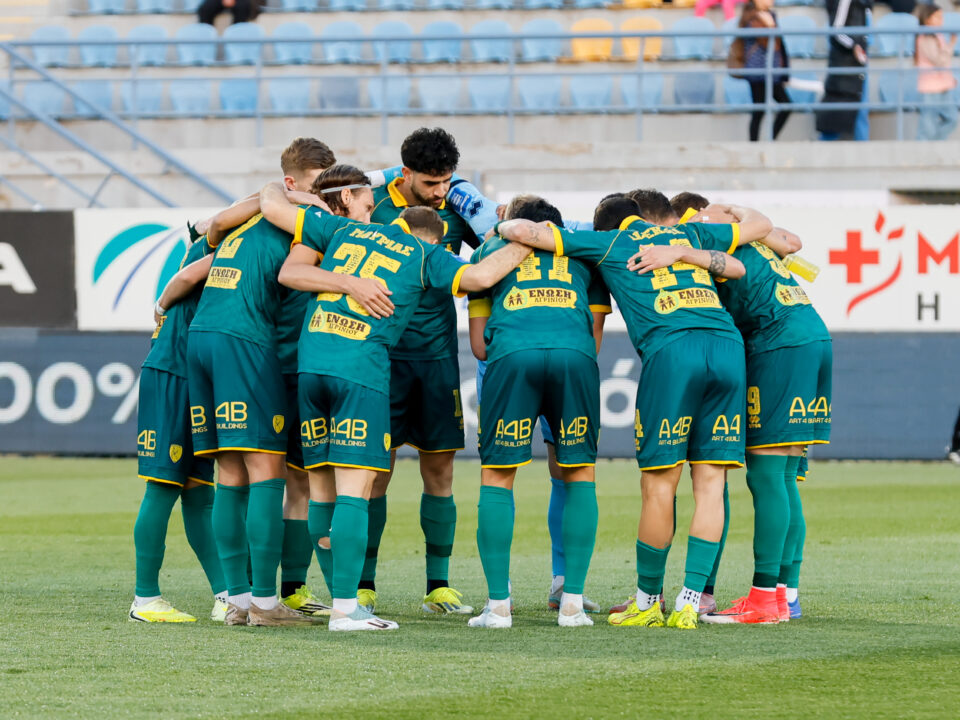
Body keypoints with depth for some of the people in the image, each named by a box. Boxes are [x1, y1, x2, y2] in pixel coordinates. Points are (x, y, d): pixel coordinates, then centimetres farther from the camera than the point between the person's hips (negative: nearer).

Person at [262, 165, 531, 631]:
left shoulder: (343, 230, 21)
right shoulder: (424, 254, 11)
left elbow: (273, 208, 20)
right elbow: (478, 277, -2)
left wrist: (273, 190, 42)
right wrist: (526, 244, 12)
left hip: (311, 360, 5)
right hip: (361, 368, -5)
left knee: (322, 493, 10)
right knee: (353, 491, -8)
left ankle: (342, 599, 15)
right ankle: (345, 609, -14)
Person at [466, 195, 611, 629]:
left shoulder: (490, 250, 31)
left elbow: (479, 345, 26)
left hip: (512, 355, -1)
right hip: (575, 353, 1)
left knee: (497, 477, 9)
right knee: (579, 472, 14)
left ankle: (498, 605, 3)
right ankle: (572, 601, 8)